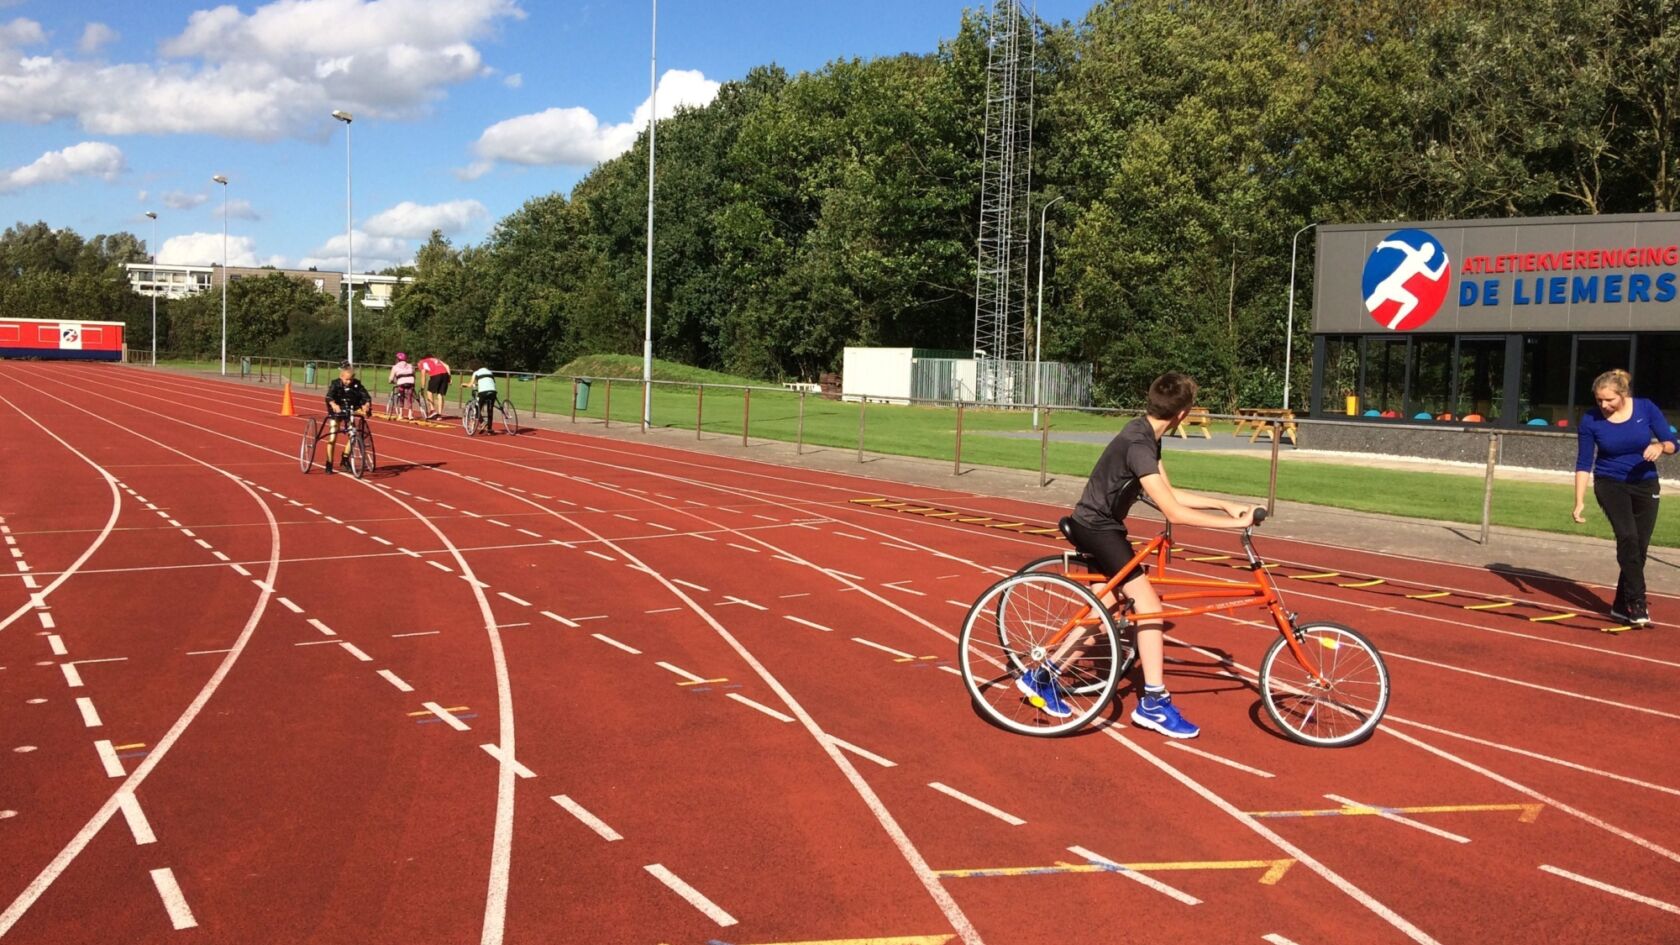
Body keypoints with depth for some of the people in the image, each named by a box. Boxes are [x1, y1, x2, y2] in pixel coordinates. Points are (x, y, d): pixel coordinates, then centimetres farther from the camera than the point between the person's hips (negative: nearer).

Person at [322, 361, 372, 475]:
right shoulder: (335, 384, -18)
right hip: (336, 412, -2)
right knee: (332, 438, -4)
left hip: (350, 411, 2)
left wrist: (367, 404, -43)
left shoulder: (356, 384, -12)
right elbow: (329, 396, -34)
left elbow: (365, 395, -20)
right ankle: (329, 465, 7)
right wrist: (334, 405, -55)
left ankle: (346, 458, 7)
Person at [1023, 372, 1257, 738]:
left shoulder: (1146, 435, 5)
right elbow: (1174, 512, -30)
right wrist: (1233, 522, -26)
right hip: (1096, 528, -10)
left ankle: (1042, 675, 23)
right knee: (1149, 607, -11)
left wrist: (1225, 505, 5)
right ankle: (1154, 703, -6)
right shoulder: (1138, 445, -26)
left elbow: (1170, 495, 11)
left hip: (1100, 526, 10)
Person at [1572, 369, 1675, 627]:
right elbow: (1583, 463, -8)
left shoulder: (1646, 408, -9)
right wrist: (1580, 502, -14)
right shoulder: (1590, 421, -12)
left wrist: (1660, 446, -28)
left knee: (1639, 547, 4)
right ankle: (1637, 605, -17)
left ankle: (1622, 606, 17)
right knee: (1628, 537, -20)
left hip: (1645, 485, 2)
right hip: (1611, 485, -2)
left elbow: (1672, 444, -4)